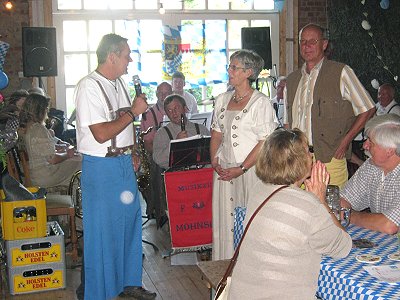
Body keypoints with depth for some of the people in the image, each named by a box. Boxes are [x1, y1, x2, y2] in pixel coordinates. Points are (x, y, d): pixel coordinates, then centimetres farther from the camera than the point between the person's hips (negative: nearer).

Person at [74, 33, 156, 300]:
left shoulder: (119, 83, 10)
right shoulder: (89, 87, -18)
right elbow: (101, 134, -24)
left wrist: (133, 153, 13)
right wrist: (133, 111, -17)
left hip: (124, 163, 9)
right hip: (101, 167, -9)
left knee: (130, 222, 16)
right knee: (103, 230, 1)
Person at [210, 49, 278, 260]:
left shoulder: (260, 102, -7)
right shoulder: (222, 100, 13)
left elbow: (265, 142, -12)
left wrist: (241, 169, -16)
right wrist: (215, 161, 2)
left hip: (250, 170, -6)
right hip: (224, 170, 6)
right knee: (224, 218, 8)